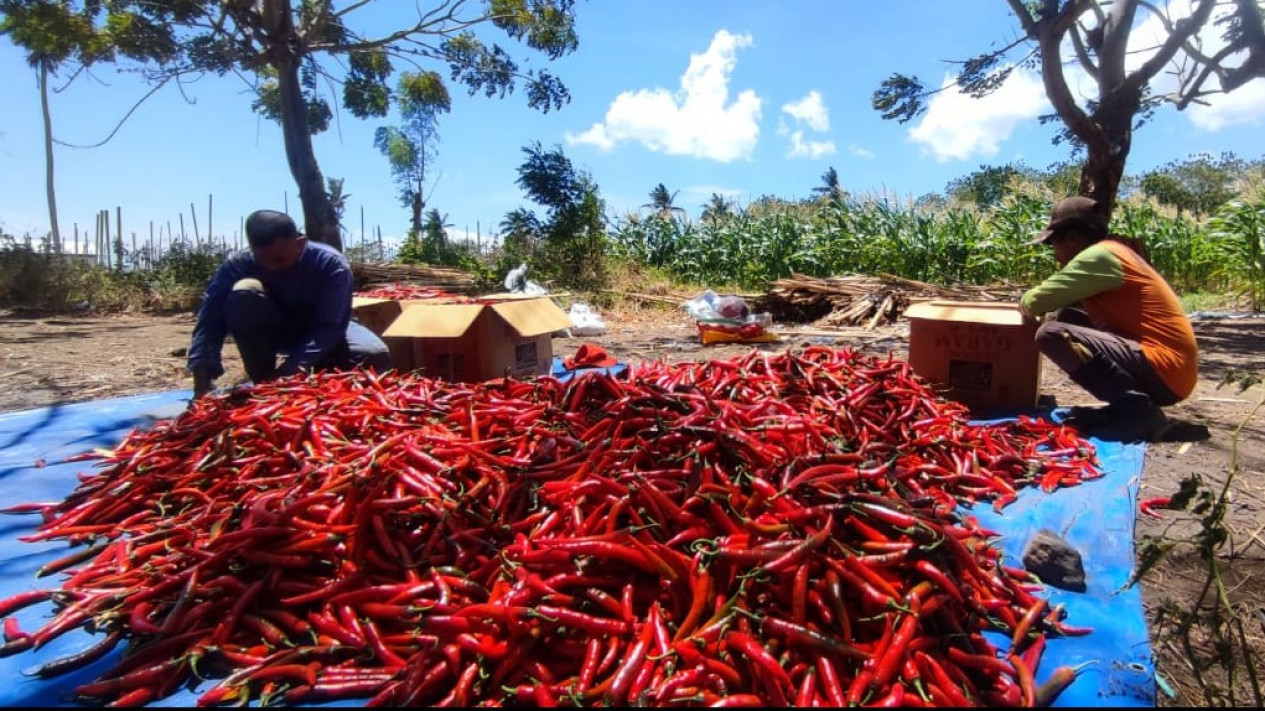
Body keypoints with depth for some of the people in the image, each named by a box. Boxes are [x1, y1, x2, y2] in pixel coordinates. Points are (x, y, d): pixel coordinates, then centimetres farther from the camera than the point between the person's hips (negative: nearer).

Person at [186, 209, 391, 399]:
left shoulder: (331, 264, -29)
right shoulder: (238, 264, -24)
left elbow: (329, 327, -34)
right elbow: (210, 320, -31)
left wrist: (293, 369, -47)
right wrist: (202, 380, -43)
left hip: (322, 334, -1)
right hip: (271, 332, 1)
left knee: (376, 356, -30)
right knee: (243, 293, -32)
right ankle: (263, 384, -17)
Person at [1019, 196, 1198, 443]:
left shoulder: (1099, 255, -12)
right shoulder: (1113, 250, 18)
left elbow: (1036, 302, -13)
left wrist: (1024, 303, 8)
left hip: (1164, 370, -10)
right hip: (1168, 364, 10)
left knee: (1052, 335, -22)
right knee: (1067, 318, 16)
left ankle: (1138, 410, -15)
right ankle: (1128, 406, 11)